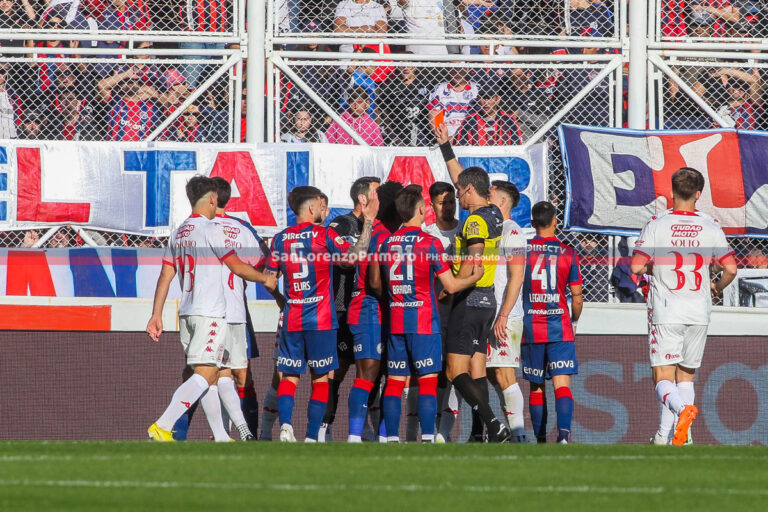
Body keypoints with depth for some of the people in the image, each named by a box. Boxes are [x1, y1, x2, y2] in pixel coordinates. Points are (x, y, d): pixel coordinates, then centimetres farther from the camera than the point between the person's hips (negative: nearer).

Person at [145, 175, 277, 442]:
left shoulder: (178, 233, 12)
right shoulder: (210, 229, -9)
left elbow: (165, 275, 12)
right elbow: (237, 266, -5)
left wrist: (157, 315, 13)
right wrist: (265, 279, 12)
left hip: (186, 313, 8)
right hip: (210, 312, -8)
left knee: (210, 374, 13)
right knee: (204, 374, -12)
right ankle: (162, 426, -23)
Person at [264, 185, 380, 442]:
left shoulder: (281, 238, 6)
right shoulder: (325, 235, -6)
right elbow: (356, 255, -17)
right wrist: (368, 221, -10)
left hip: (291, 319, 3)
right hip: (321, 319, -3)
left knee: (289, 376, 8)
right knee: (321, 378, 4)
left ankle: (285, 425, -13)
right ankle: (311, 437, -1)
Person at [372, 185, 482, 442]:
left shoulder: (386, 243, 5)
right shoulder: (430, 243, -9)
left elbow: (375, 283, 17)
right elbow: (451, 286, -6)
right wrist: (475, 276, 13)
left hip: (395, 322, 5)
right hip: (424, 321, -5)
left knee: (394, 381, 6)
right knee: (428, 380, -4)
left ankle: (392, 439, 4)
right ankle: (427, 439, -11)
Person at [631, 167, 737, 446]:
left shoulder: (656, 225, -6)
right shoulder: (710, 228, 0)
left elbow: (636, 266, -12)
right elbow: (730, 269, -4)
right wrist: (716, 287, 18)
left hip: (666, 313, -3)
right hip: (699, 313, 3)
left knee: (663, 379, -2)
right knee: (686, 376, 16)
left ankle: (682, 409, -32)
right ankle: (674, 434, 10)